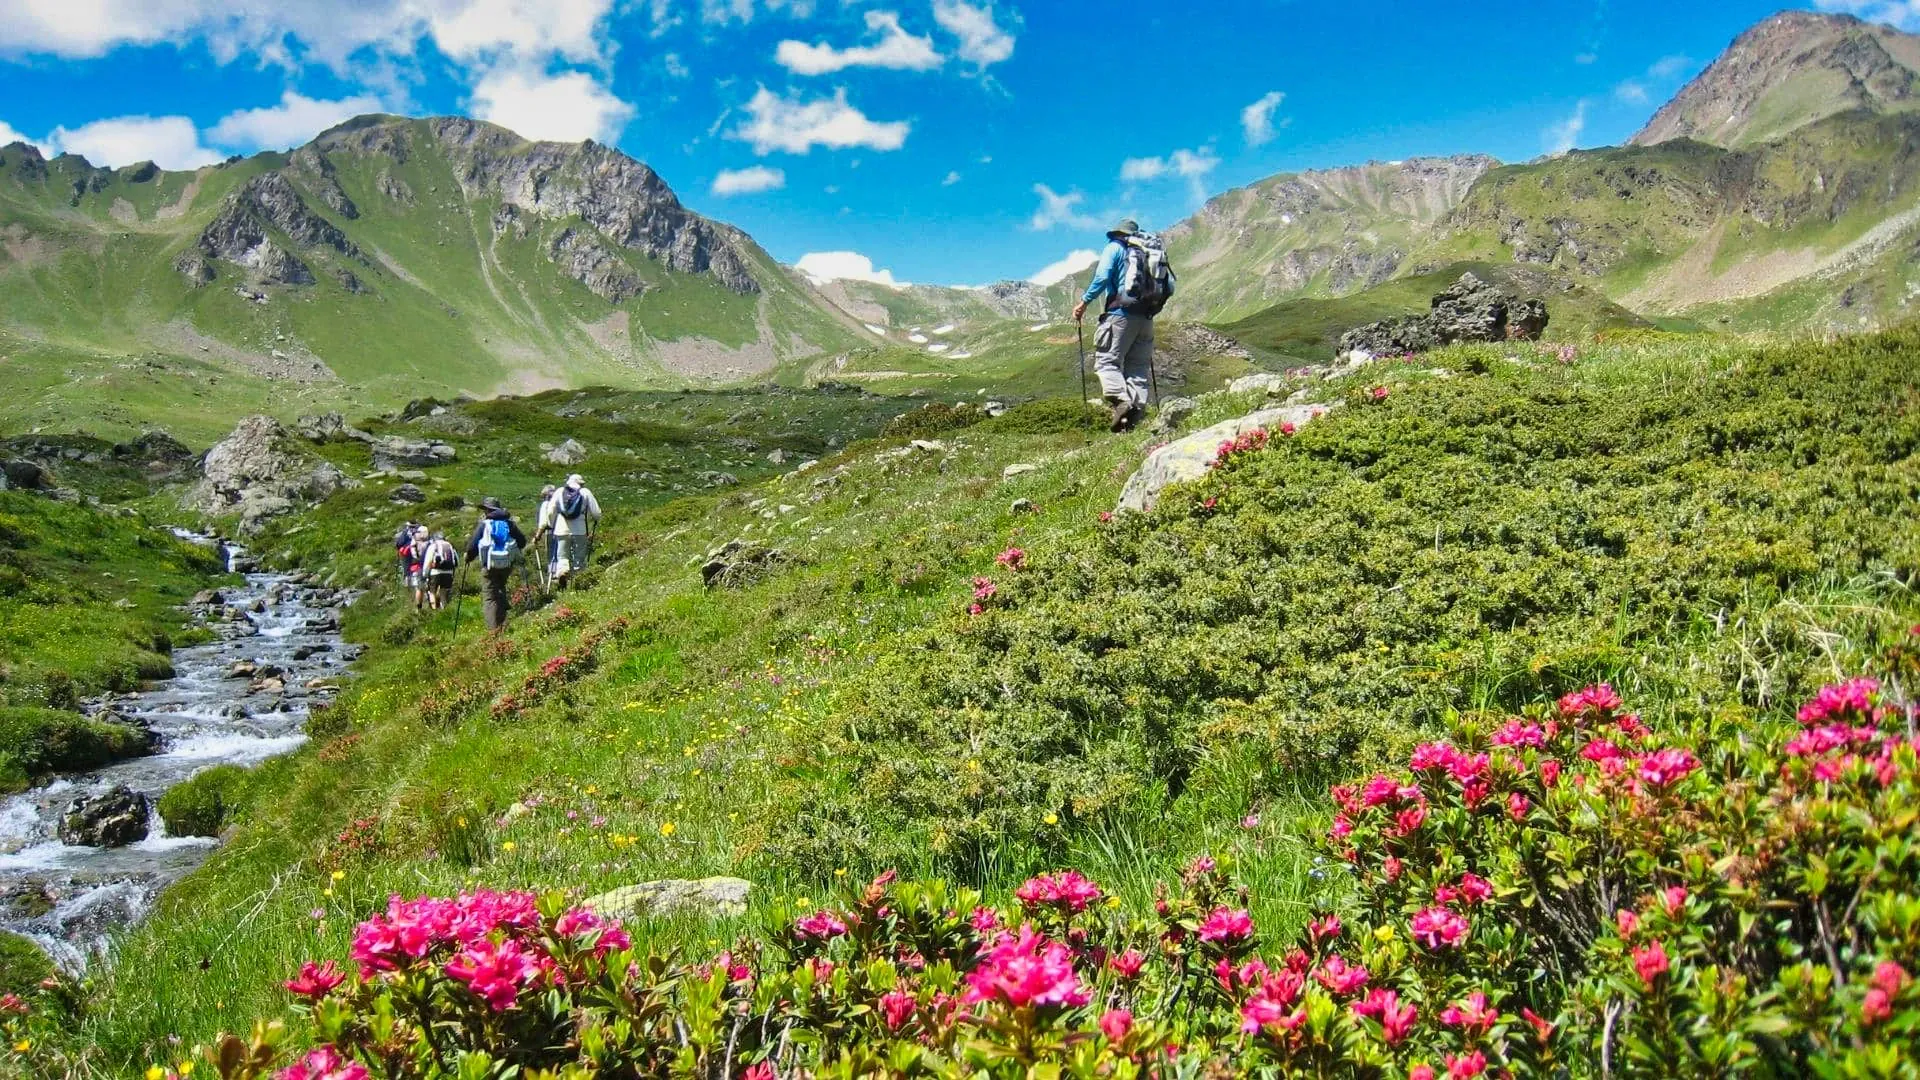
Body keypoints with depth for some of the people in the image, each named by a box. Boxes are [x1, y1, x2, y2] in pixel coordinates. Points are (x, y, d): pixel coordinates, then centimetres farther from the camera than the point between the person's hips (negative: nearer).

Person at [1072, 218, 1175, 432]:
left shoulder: (1114, 248, 3)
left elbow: (1102, 278, -12)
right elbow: (1169, 286, 15)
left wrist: (1084, 302, -6)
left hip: (1121, 313, -6)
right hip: (1146, 318, 6)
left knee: (1107, 360, -7)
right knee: (1139, 366, 8)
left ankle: (1121, 401, -28)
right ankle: (1138, 411, -1)